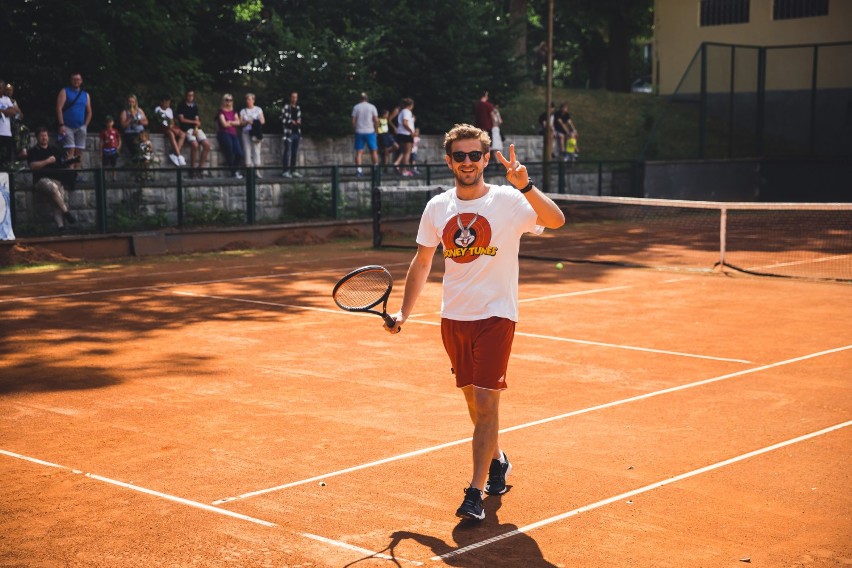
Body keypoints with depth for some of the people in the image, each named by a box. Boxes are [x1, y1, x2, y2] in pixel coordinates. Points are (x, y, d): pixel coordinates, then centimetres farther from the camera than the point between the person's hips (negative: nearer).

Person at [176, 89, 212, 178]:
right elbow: (181, 119, -5)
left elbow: (197, 120, 14)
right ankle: (192, 169, -19)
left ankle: (200, 168, -9)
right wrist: (194, 122, 1)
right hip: (186, 129, -5)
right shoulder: (181, 105, 3)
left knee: (207, 145, -16)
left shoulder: (195, 105, 18)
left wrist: (196, 128, -6)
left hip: (196, 128, 5)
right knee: (195, 144, -30)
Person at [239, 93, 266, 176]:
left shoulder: (258, 109, 13)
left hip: (256, 133, -1)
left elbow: (263, 121, 5)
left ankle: (257, 170, -6)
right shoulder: (243, 111, 16)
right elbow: (240, 123, 7)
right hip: (246, 133, 1)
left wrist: (255, 122, -14)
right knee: (247, 151, -6)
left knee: (256, 151, -6)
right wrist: (247, 122, -12)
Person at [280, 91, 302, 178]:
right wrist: (291, 122, -17)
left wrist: (299, 121, 0)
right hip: (288, 132, -7)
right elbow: (282, 119, -11)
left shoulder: (298, 108, 13)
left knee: (295, 153, 9)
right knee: (287, 152, -8)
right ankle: (286, 171, -5)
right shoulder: (286, 107, -7)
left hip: (297, 132, 7)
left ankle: (293, 171, 16)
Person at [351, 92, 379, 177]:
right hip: (370, 132, -1)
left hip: (359, 132, 1)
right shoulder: (372, 107, 0)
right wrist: (376, 130, 6)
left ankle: (359, 170, -6)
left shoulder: (356, 107, 2)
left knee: (358, 152, 2)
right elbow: (376, 120, -4)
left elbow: (353, 121, 0)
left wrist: (355, 129, 12)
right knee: (374, 151, 6)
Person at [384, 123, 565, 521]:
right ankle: (497, 461, 40)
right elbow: (421, 263, 14)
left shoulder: (510, 201, -9)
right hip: (453, 317, 5)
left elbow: (555, 221, -27)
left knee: (486, 402, -12)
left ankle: (476, 491, -5)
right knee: (473, 400, 15)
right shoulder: (437, 208, 4)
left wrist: (525, 187, -41)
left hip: (495, 316, -5)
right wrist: (403, 313, 10)